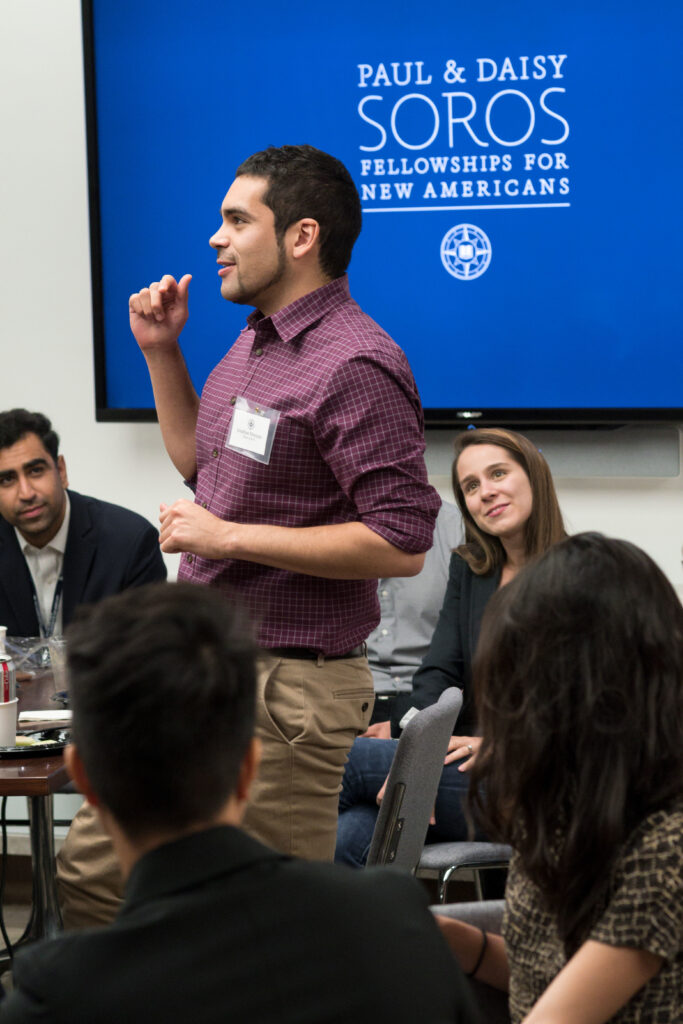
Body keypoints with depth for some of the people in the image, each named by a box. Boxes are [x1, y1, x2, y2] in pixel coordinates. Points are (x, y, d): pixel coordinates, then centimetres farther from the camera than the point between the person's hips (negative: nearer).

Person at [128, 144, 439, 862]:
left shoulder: (355, 367, -18)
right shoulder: (255, 340, 13)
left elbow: (402, 543, -24)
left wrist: (229, 536, -21)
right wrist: (160, 352, 15)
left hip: (288, 687, -10)